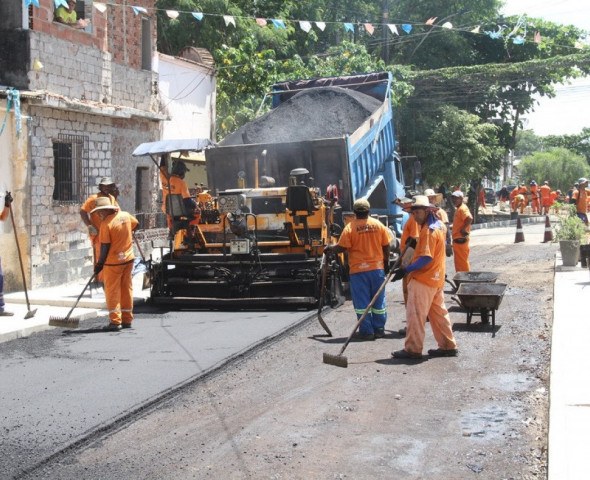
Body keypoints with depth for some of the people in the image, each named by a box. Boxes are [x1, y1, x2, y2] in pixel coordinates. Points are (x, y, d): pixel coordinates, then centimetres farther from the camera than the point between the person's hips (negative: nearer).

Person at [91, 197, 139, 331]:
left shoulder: (106, 223, -17)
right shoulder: (126, 215, 1)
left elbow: (105, 246, -16)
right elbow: (136, 224, 21)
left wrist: (100, 263, -7)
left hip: (113, 261, -6)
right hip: (128, 259, 6)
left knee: (112, 291, 1)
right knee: (126, 289, 12)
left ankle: (115, 321, -3)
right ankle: (127, 319, 18)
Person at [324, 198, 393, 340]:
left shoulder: (350, 227, -10)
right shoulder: (378, 225, 1)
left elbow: (341, 248, -10)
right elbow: (386, 246, 4)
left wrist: (329, 249, 9)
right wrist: (386, 262, 17)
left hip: (358, 270, -3)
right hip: (377, 268, 3)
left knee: (362, 302, 4)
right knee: (378, 301, 12)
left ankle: (366, 331, 5)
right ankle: (379, 330, 17)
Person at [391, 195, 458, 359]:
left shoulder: (428, 230, -20)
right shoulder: (438, 225, 11)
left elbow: (426, 258, -25)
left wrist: (406, 270, -26)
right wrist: (416, 243, 11)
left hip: (424, 279, -10)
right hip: (436, 277, 10)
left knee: (415, 314, -4)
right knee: (439, 313, 15)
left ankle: (413, 349, 1)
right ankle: (448, 346, 20)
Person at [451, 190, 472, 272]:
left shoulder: (462, 208, -15)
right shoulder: (458, 209, 16)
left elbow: (470, 218, -32)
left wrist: (463, 229, -26)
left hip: (461, 239, -10)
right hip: (457, 239, 10)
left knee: (462, 261, -5)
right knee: (458, 261, 16)